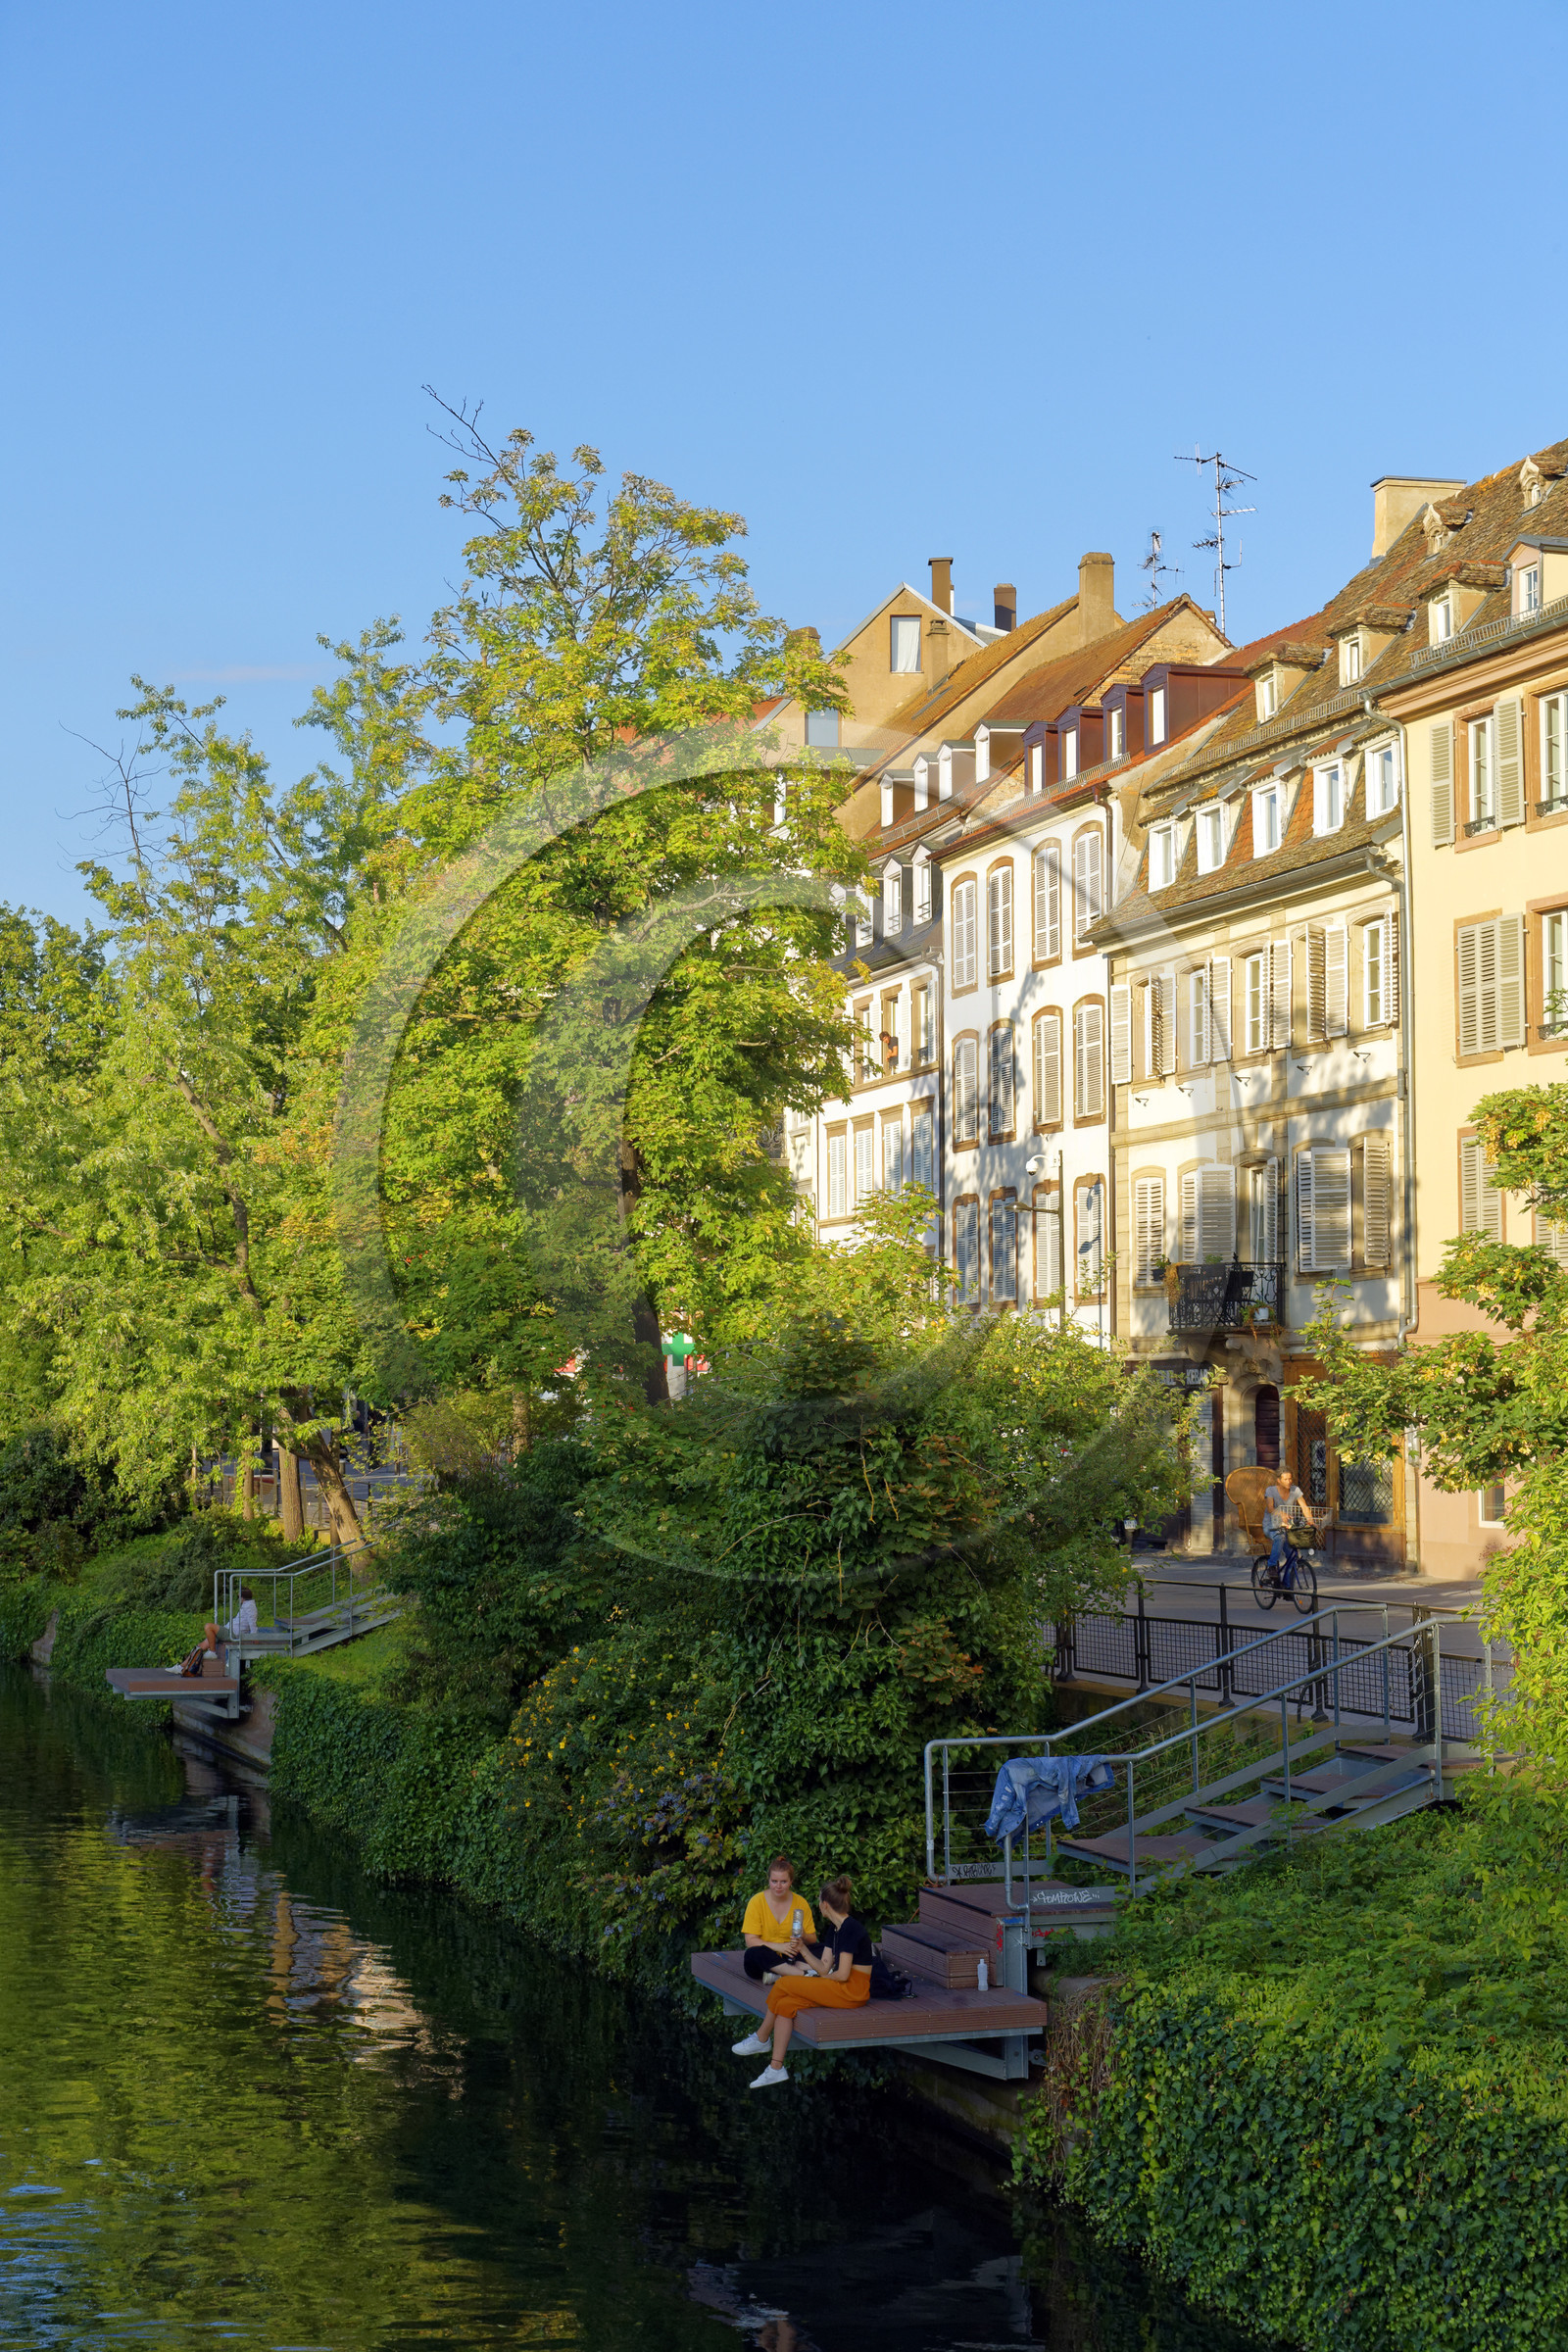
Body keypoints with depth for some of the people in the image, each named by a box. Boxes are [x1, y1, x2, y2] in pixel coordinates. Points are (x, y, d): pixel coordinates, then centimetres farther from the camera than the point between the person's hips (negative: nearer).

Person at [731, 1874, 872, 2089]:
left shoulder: (850, 1929, -15)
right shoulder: (837, 1928, 16)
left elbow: (843, 1974, -20)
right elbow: (824, 1967, 10)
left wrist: (819, 1977, -1)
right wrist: (802, 1949, -4)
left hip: (852, 1990, -9)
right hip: (840, 1989, 9)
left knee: (783, 1985, -10)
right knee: (785, 2004, -5)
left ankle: (761, 2039, 10)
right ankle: (776, 2069, -3)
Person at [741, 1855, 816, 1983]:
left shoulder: (800, 1903, 4)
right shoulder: (757, 1901, -3)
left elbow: (813, 1940, 5)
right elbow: (750, 1941, -10)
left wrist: (803, 1936, -19)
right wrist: (778, 1947, -23)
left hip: (791, 1959, 2)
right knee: (753, 1953, -37)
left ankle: (777, 1974, -38)